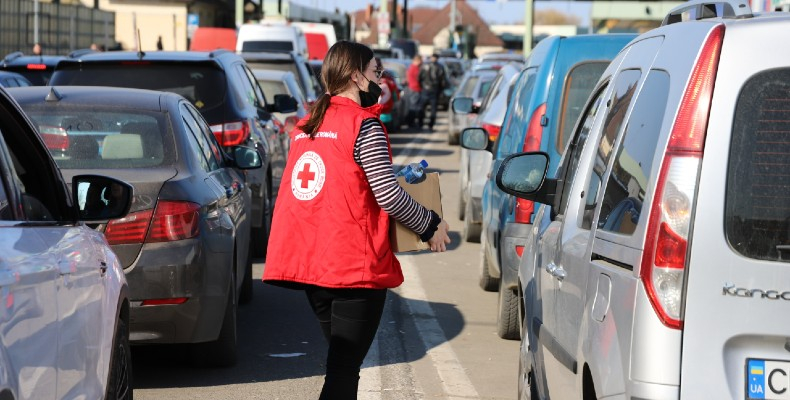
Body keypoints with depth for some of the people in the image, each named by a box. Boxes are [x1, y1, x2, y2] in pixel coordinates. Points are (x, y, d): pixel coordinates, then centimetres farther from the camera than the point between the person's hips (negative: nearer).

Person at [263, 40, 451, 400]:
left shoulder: (305, 126, 14)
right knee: (344, 369, -6)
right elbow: (388, 194, -14)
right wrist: (430, 226, 0)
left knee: (340, 360, 19)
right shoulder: (364, 125, -9)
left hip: (307, 260, 8)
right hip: (354, 263, -8)